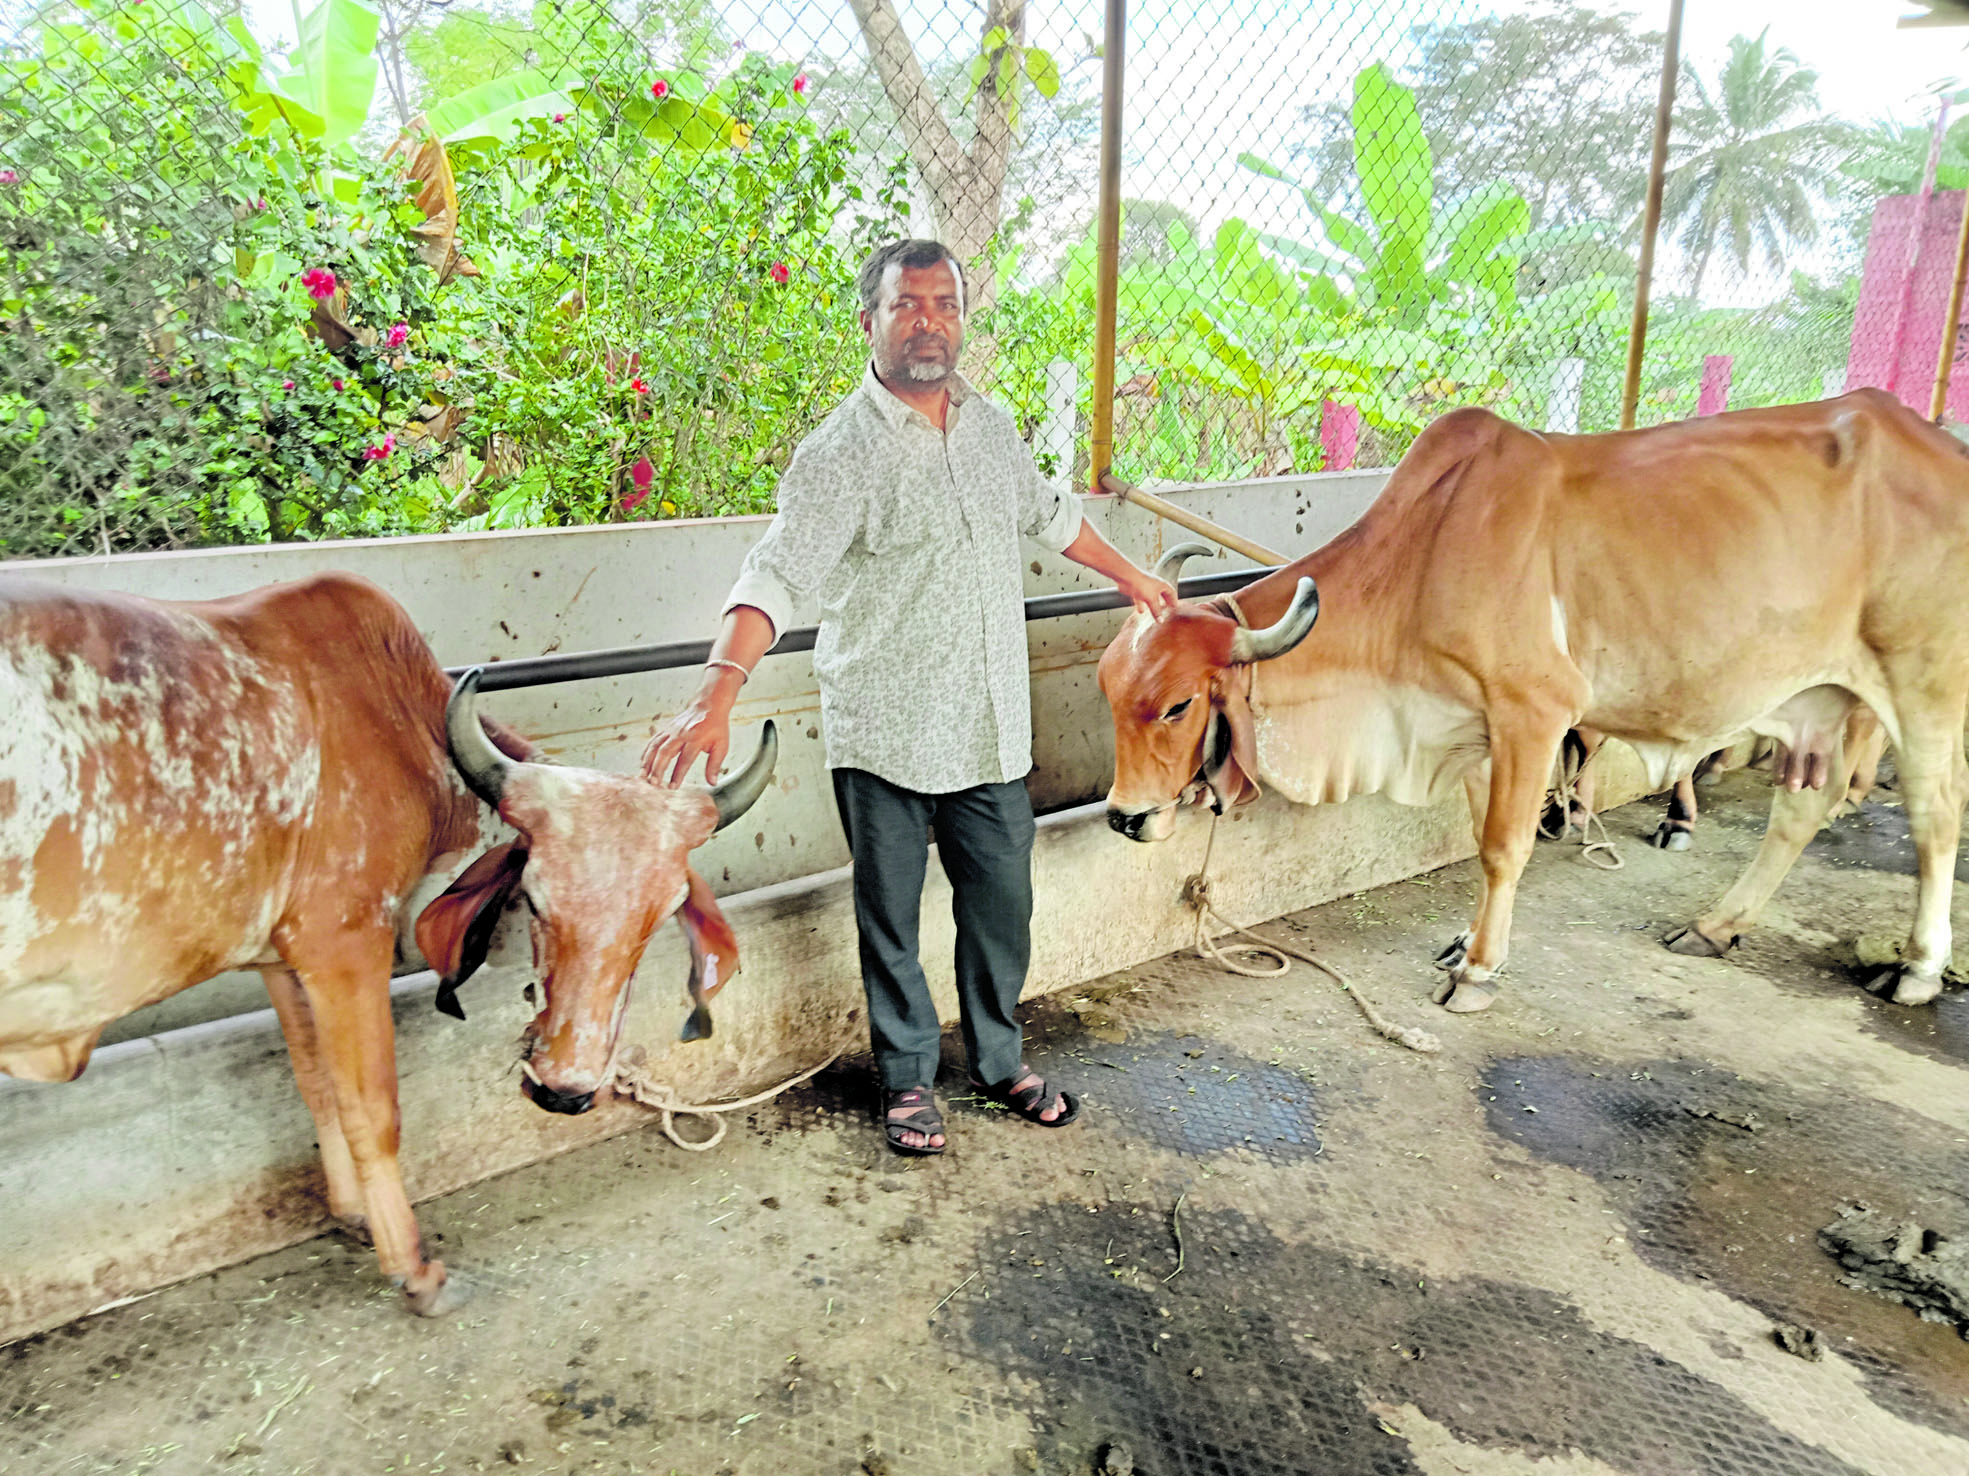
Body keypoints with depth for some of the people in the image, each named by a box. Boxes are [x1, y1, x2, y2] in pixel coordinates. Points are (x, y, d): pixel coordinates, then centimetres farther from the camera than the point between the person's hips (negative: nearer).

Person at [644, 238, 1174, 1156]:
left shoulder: (992, 428, 9)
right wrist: (718, 694, -35)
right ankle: (907, 1079, 30)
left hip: (990, 734, 5)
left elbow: (1047, 512, 27)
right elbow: (777, 573, -22)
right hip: (882, 739, -5)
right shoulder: (840, 452, -11)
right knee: (890, 917, 10)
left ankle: (999, 1063, 36)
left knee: (1002, 903, 14)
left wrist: (1127, 576, 37)